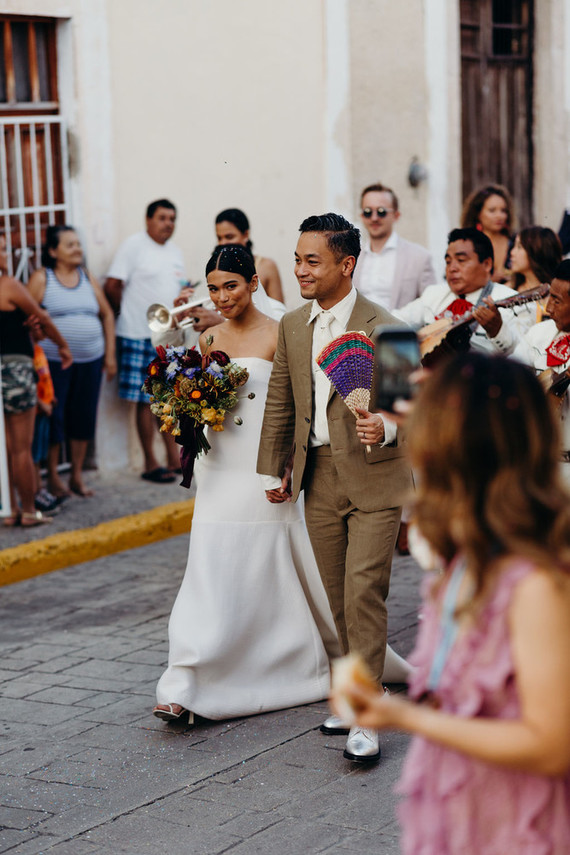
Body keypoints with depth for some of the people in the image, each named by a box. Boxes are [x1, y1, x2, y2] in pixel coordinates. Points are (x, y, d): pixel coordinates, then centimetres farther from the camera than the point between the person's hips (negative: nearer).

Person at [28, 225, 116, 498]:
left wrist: (110, 354, 11)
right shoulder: (41, 278, -3)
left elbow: (107, 314, 17)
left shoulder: (88, 278, 11)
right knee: (53, 417, -1)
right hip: (53, 361, -4)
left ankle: (77, 475, 19)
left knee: (84, 417, 7)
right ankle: (53, 477, 13)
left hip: (90, 360, 4)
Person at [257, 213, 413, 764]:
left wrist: (385, 428, -27)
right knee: (339, 598, 12)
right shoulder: (292, 326, 7)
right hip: (318, 478, 6)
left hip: (374, 478, -5)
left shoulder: (383, 329, -12)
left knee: (364, 594, -9)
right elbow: (280, 403, 16)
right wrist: (272, 469, 19)